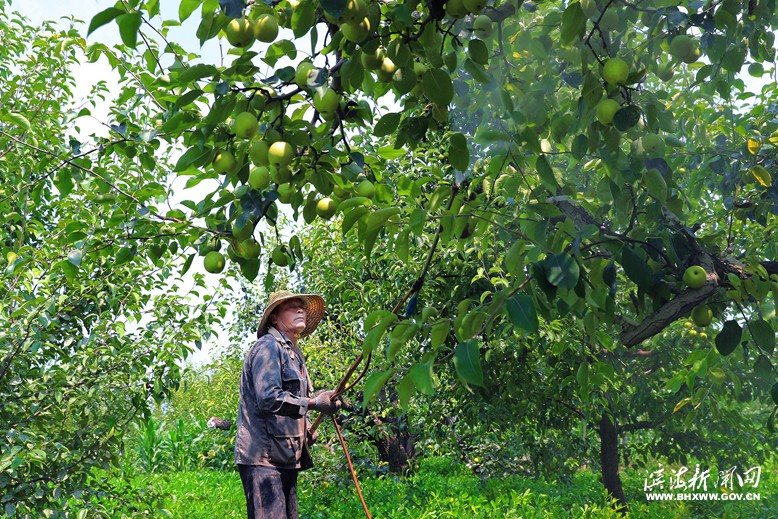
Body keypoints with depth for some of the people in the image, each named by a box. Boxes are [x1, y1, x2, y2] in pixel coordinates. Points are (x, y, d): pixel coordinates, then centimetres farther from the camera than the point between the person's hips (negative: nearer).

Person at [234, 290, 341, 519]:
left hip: (285, 457, 10)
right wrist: (314, 403, -15)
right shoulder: (268, 346, -8)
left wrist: (306, 430, 13)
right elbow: (268, 398, -21)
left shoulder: (293, 353, 21)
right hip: (264, 457, -10)